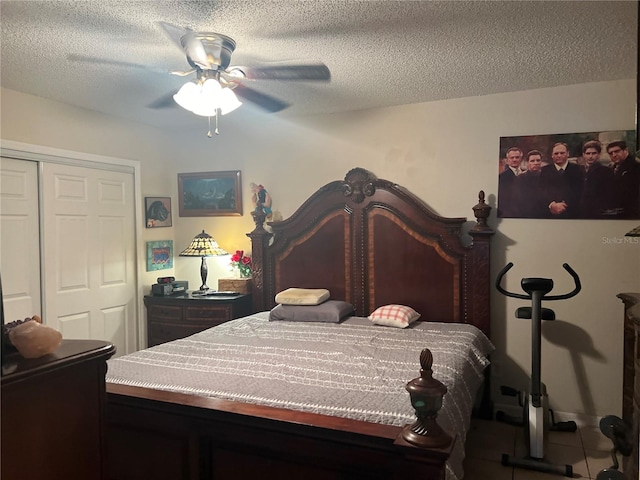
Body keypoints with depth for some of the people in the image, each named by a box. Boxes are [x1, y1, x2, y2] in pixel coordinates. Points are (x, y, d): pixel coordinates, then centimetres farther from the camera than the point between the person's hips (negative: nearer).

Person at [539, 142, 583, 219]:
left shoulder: (576, 169, 4)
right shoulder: (545, 170, 6)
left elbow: (579, 192, -4)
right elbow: (542, 192, -4)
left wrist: (565, 206, -17)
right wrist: (552, 205, -20)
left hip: (572, 213, 0)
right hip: (550, 214, 0)